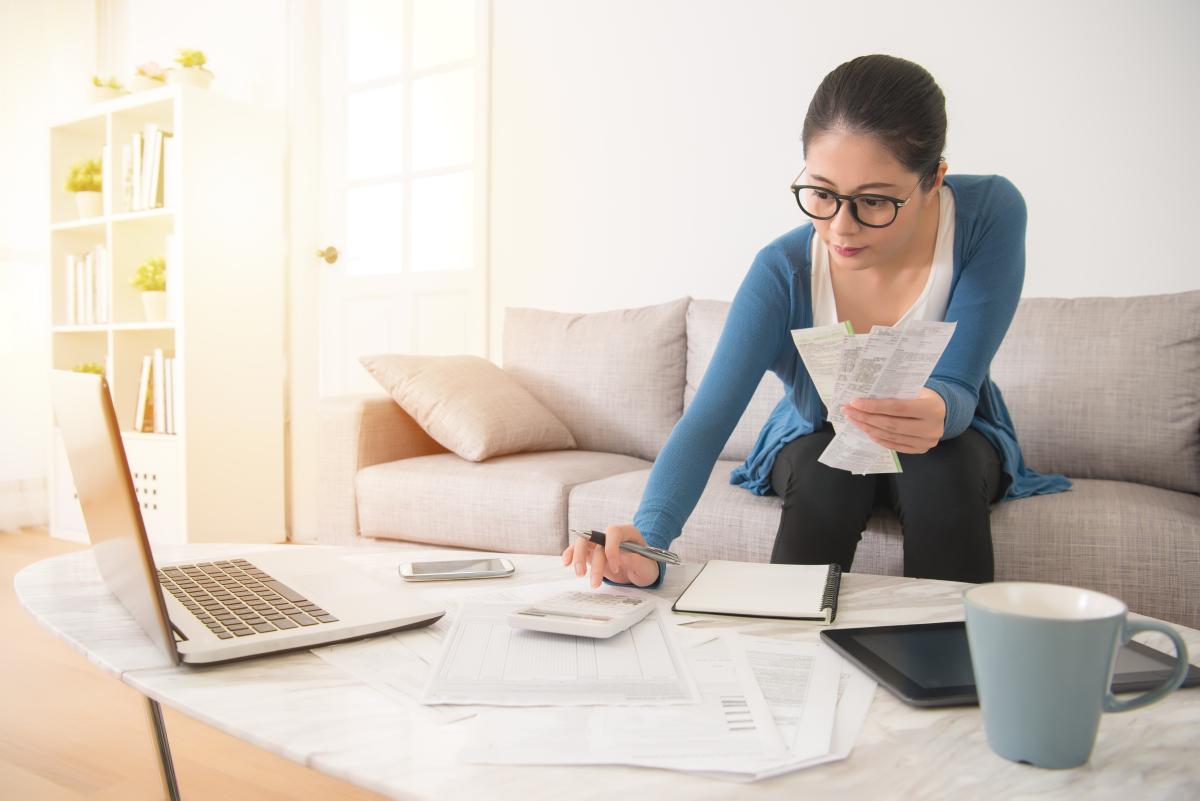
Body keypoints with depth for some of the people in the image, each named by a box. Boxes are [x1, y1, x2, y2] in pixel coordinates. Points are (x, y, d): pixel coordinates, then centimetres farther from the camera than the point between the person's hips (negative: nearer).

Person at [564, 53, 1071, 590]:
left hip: (951, 445, 1)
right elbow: (708, 416, -35)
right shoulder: (783, 271, -27)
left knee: (944, 469, -32)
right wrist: (648, 539, -52)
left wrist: (937, 412, -53)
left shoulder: (991, 214, -26)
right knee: (824, 469, -33)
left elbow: (957, 389, -27)